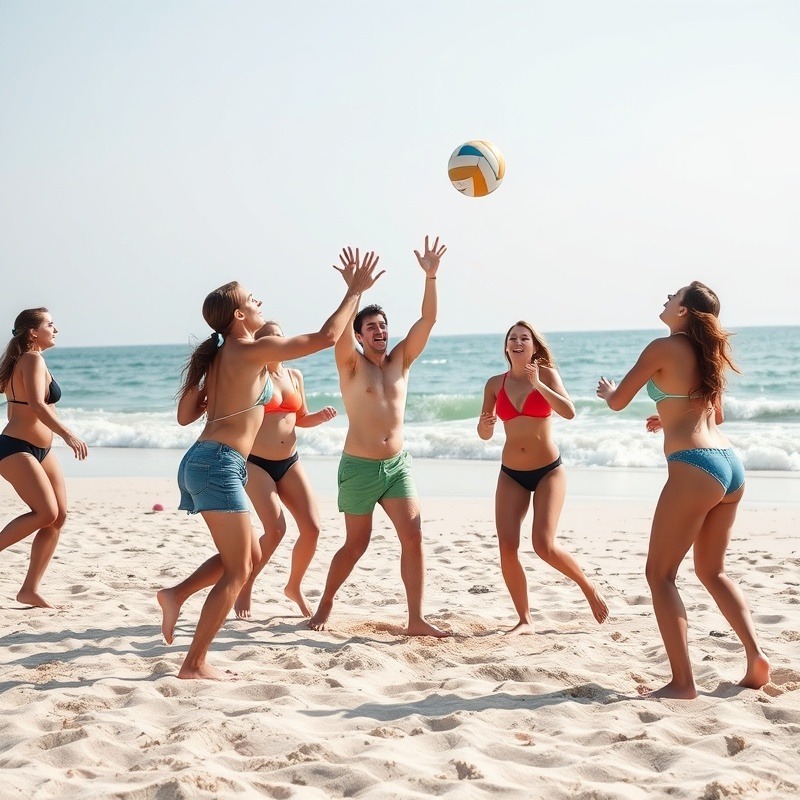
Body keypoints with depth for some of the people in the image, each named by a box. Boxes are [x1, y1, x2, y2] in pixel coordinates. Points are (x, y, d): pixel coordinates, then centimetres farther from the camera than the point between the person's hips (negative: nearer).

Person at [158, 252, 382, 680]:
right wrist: (355, 291, -1)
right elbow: (325, 337, -10)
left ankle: (177, 594, 12)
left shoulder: (219, 357, 16)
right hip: (219, 464, -9)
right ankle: (195, 665, 0)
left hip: (201, 461, 9)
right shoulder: (253, 351, -9)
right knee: (237, 569, -2)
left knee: (249, 556, 20)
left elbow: (185, 415, 19)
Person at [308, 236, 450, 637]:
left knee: (413, 537, -8)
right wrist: (353, 288, -40)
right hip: (358, 468, -4)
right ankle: (325, 603, 29)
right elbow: (341, 331, -26)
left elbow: (427, 320, -3)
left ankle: (416, 619, -4)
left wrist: (430, 277, -16)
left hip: (397, 465, 4)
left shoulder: (401, 360, 7)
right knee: (356, 544, 6)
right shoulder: (351, 365, -5)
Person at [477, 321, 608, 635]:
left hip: (548, 470, -3)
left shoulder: (546, 374, -5)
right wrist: (485, 424, -16)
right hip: (511, 474, 3)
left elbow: (569, 412, -20)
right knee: (507, 549, -7)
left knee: (544, 544, -16)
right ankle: (525, 620, 7)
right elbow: (484, 435, 6)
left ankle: (589, 587, 11)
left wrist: (538, 384, -27)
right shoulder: (495, 384, 3)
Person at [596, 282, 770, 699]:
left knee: (660, 573, -1)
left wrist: (607, 390, 24)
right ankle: (756, 658, 13)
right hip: (729, 465, 8)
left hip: (694, 467, -8)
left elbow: (618, 401, 1)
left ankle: (682, 682, -5)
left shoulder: (665, 347, -5)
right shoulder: (705, 352, 17)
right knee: (712, 570, 21)